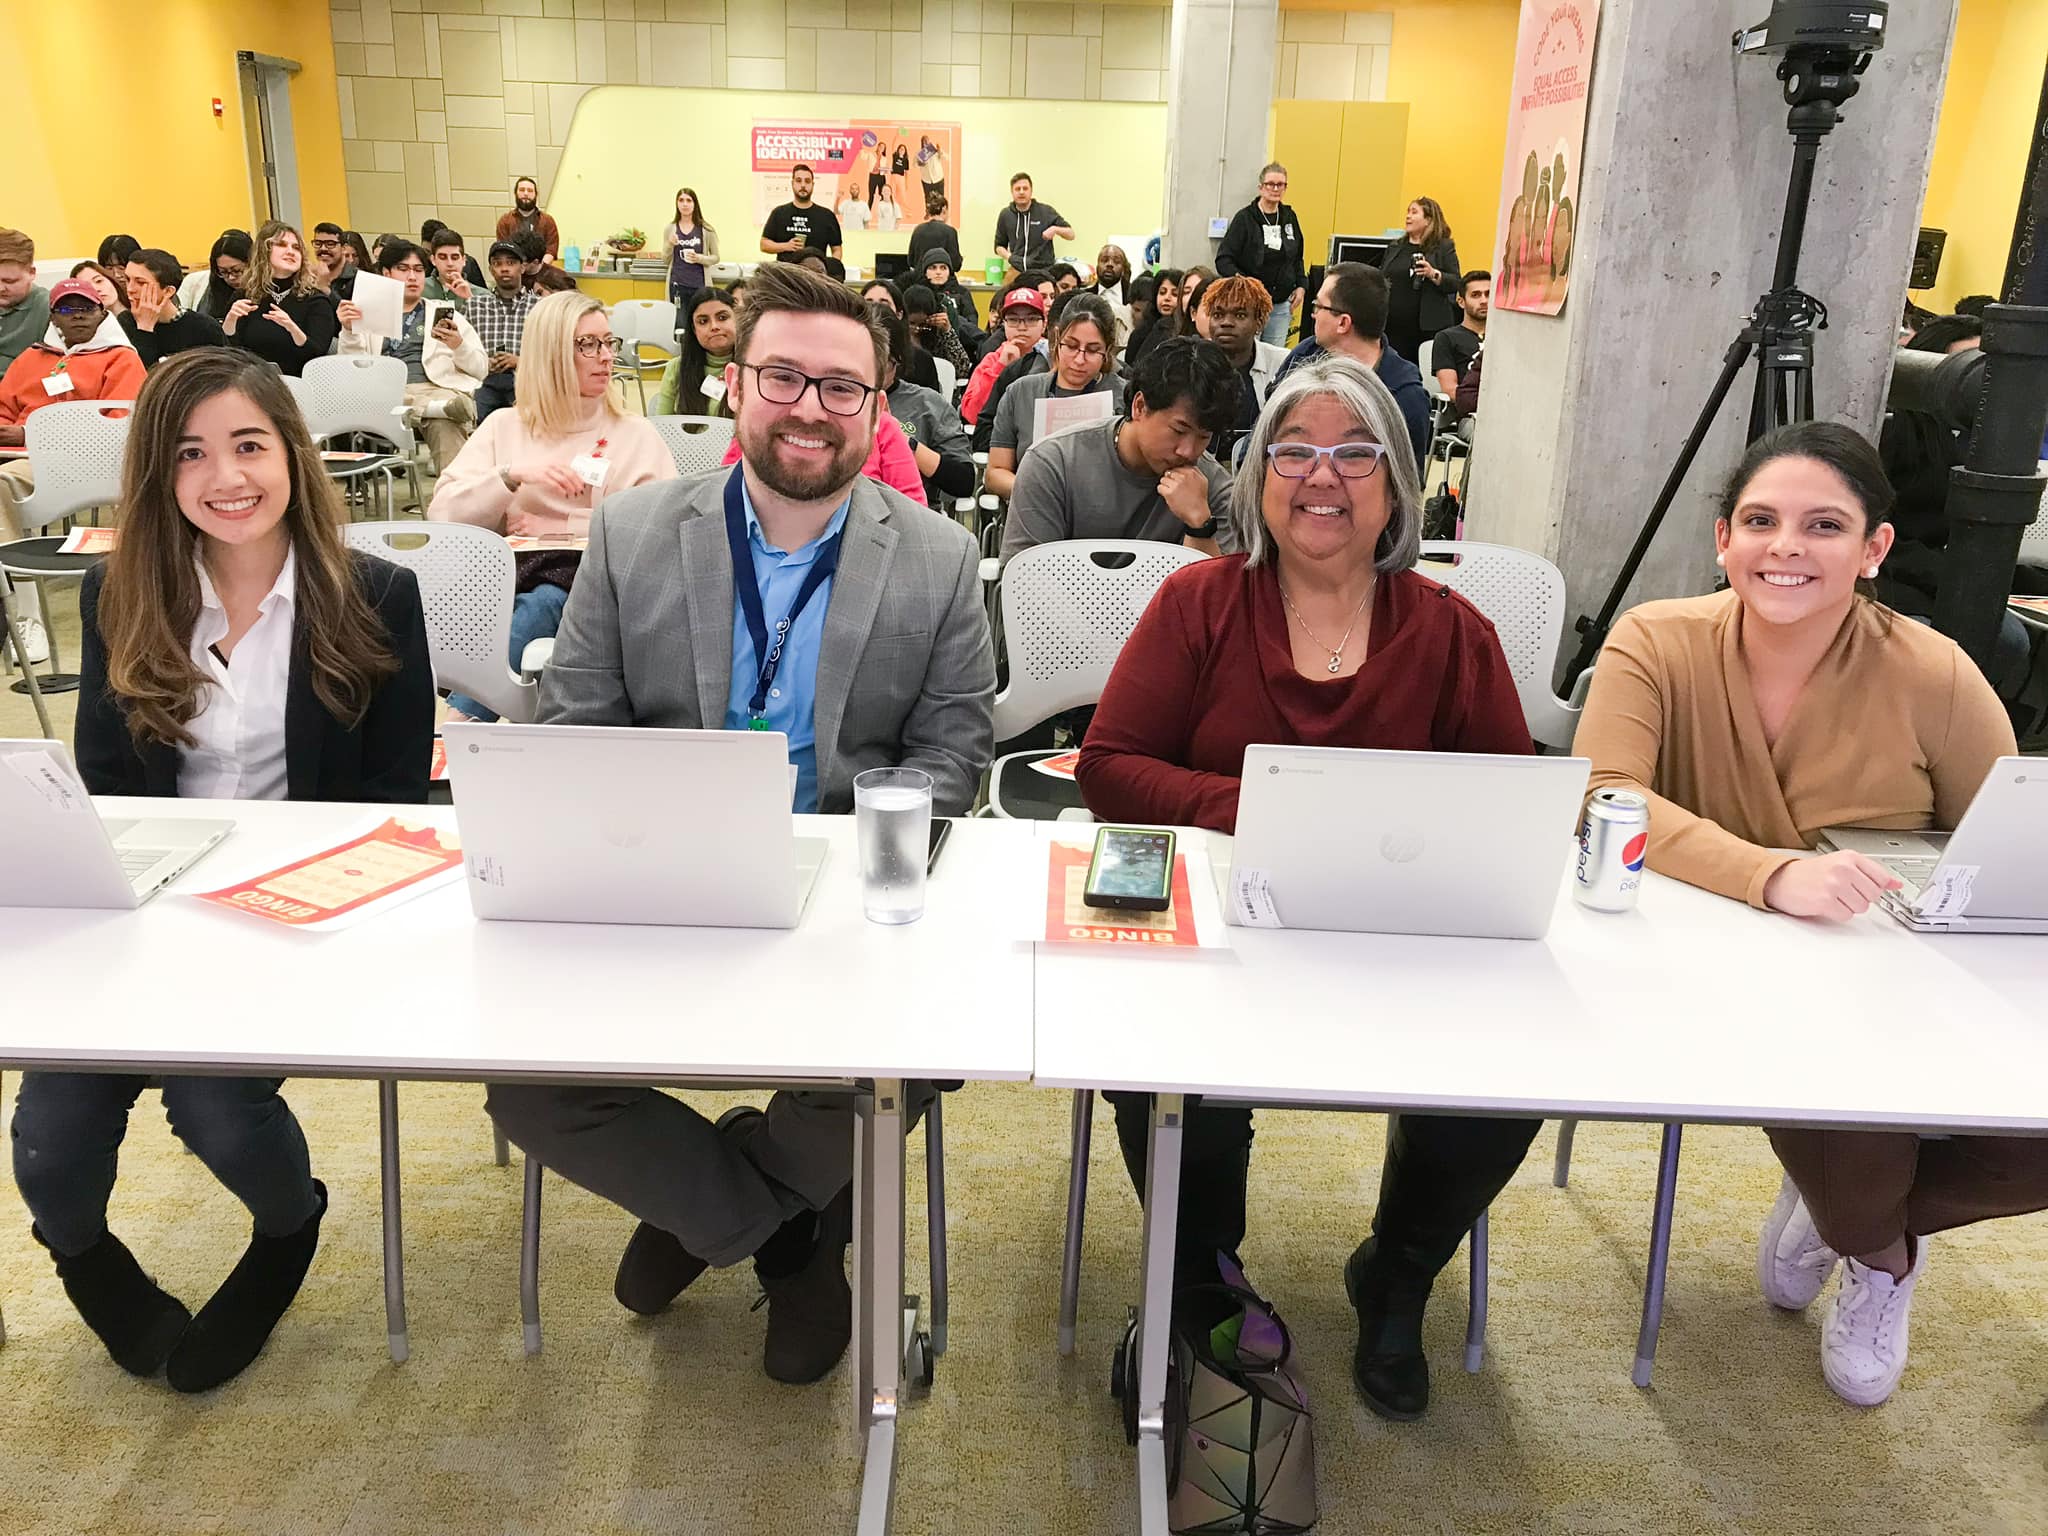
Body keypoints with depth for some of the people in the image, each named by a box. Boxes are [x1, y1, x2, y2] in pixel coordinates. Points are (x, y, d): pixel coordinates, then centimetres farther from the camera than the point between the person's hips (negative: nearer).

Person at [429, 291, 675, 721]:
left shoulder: (637, 435, 14)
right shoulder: (505, 427, 17)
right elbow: (441, 512, 5)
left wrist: (560, 528, -6)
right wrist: (514, 475, -10)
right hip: (515, 579, 1)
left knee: (544, 602, -34)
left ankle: (460, 721, -38)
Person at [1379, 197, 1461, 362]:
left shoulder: (1444, 247, 2)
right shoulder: (1395, 247, 16)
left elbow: (1455, 284, -5)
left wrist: (1434, 274, -20)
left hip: (1428, 327, -4)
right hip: (1393, 326, 4)